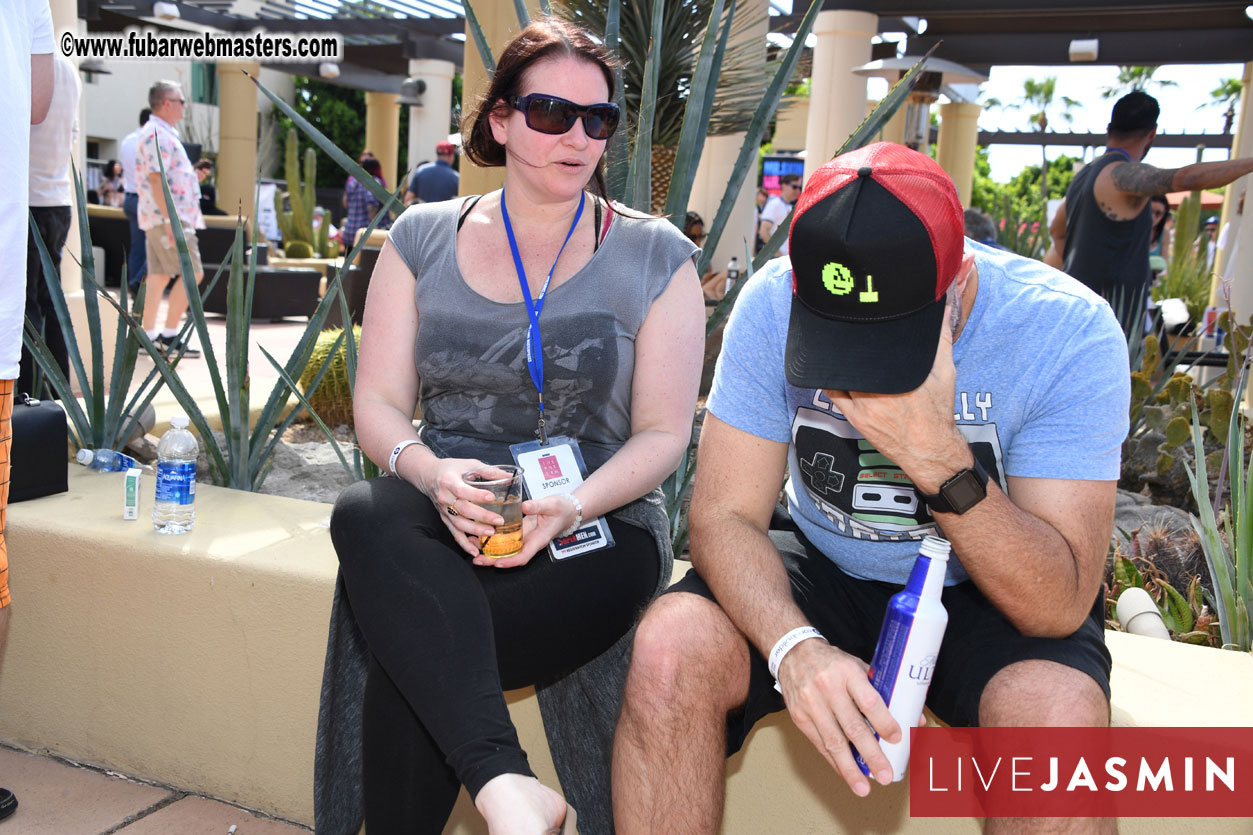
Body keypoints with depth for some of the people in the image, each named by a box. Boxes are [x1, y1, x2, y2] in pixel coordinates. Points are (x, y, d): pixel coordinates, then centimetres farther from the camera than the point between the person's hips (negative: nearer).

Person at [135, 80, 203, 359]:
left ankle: (148, 335, 11)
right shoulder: (158, 136, -13)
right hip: (167, 216, -11)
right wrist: (170, 220, -25)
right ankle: (169, 336, -7)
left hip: (160, 218, 11)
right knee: (191, 273, -10)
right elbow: (156, 180, -21)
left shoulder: (163, 134, 20)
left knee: (159, 275, 9)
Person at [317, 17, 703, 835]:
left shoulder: (655, 256, 4)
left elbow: (662, 433, 0)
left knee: (413, 660, -30)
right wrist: (431, 473, -18)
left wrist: (573, 506, -20)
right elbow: (378, 403, 6)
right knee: (364, 513, -34)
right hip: (446, 517, 3)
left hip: (595, 530, -2)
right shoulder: (423, 239, 10)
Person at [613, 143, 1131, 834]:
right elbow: (722, 514, -15)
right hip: (825, 573, 2)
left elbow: (1059, 606, -24)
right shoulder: (774, 303, -17)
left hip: (988, 595, -1)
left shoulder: (1069, 331, -22)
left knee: (1057, 715, -34)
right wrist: (795, 646, -35)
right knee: (670, 647, -25)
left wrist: (939, 457, -39)